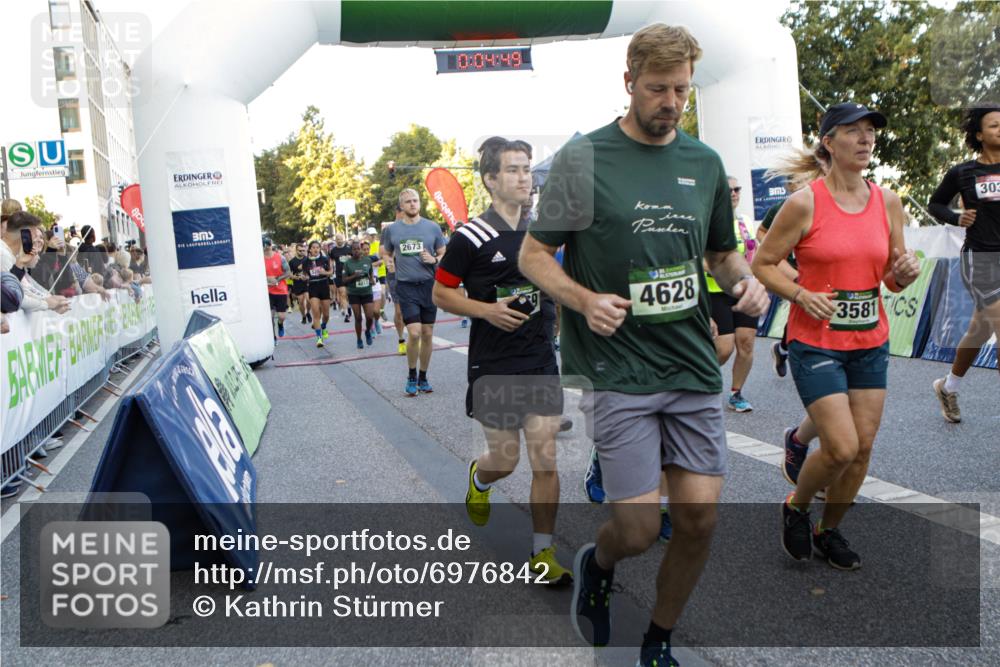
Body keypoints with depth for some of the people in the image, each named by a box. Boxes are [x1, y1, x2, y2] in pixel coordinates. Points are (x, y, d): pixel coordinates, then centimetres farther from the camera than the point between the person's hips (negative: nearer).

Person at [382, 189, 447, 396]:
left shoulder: (433, 227, 2)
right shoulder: (392, 230, 4)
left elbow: (444, 255, 8)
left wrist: (434, 259, -11)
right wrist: (390, 262, 1)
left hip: (428, 285, 1)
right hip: (406, 287, -1)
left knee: (427, 334, 6)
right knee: (414, 333, -12)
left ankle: (423, 377, 21)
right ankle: (411, 376, 9)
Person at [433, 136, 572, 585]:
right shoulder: (471, 236, -8)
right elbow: (441, 294, -3)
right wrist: (487, 309, -16)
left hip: (542, 362, 4)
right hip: (493, 366, -3)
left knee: (545, 459, 0)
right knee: (505, 458, 6)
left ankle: (543, 554, 13)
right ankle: (478, 479, 44)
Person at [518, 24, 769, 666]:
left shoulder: (705, 162, 11)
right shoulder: (583, 158, -4)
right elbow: (534, 255, -2)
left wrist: (746, 279, -1)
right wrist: (585, 300, -20)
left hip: (695, 369, 5)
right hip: (617, 371, -4)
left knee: (699, 521, 5)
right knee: (639, 529, -5)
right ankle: (595, 566, 34)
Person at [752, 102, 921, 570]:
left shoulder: (888, 202, 5)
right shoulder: (805, 203, -10)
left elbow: (892, 279, 13)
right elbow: (762, 264, -5)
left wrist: (905, 273, -9)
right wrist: (802, 295, -19)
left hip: (870, 342, 5)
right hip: (816, 342, -5)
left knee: (863, 446, 7)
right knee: (841, 448, -11)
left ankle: (829, 530, 29)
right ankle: (796, 507, 20)